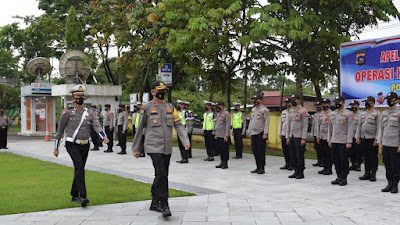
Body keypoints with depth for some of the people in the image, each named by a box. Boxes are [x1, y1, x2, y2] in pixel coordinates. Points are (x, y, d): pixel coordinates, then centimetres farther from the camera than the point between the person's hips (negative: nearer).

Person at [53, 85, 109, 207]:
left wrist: (104, 137, -26)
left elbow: (97, 126, -6)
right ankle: (83, 196, -26)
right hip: (72, 145, -4)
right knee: (79, 166, -22)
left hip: (85, 145, 5)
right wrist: (56, 148, 5)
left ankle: (74, 195, 28)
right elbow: (60, 130, 5)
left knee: (79, 169, 12)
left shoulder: (90, 112, 8)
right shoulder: (67, 112, -1)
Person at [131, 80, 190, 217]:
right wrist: (136, 148, 8)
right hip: (154, 147, -5)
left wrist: (185, 140, -7)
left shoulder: (170, 107, 12)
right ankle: (164, 205, -13)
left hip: (167, 148, 5)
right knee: (161, 174, -17)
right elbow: (139, 129, 5)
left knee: (161, 175, 11)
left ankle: (154, 203, 25)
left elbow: (179, 125, 8)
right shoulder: (146, 108, -1)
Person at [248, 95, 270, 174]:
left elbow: (267, 122, -12)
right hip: (253, 133, 7)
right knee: (255, 151, 9)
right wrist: (249, 132, 15)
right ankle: (258, 167, 17)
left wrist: (265, 133, -18)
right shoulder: (253, 109, 16)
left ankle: (262, 168, 2)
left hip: (261, 134, -7)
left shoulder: (265, 110, -7)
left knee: (261, 151, -4)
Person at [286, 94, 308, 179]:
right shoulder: (291, 111, 13)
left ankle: (301, 173, 4)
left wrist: (303, 139, -17)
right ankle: (296, 172, 17)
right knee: (293, 155, 9)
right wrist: (287, 137, 11)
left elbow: (305, 125, -12)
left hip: (299, 137, -7)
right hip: (291, 137, 7)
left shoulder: (303, 111, -9)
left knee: (300, 155, -3)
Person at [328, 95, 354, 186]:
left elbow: (350, 129, -9)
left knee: (344, 161, -1)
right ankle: (339, 177, 19)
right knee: (336, 160, 8)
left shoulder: (348, 114, -5)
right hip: (334, 141, 6)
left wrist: (349, 142, -15)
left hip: (343, 142, -6)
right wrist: (329, 140, 12)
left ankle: (344, 178, 8)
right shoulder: (332, 114, 14)